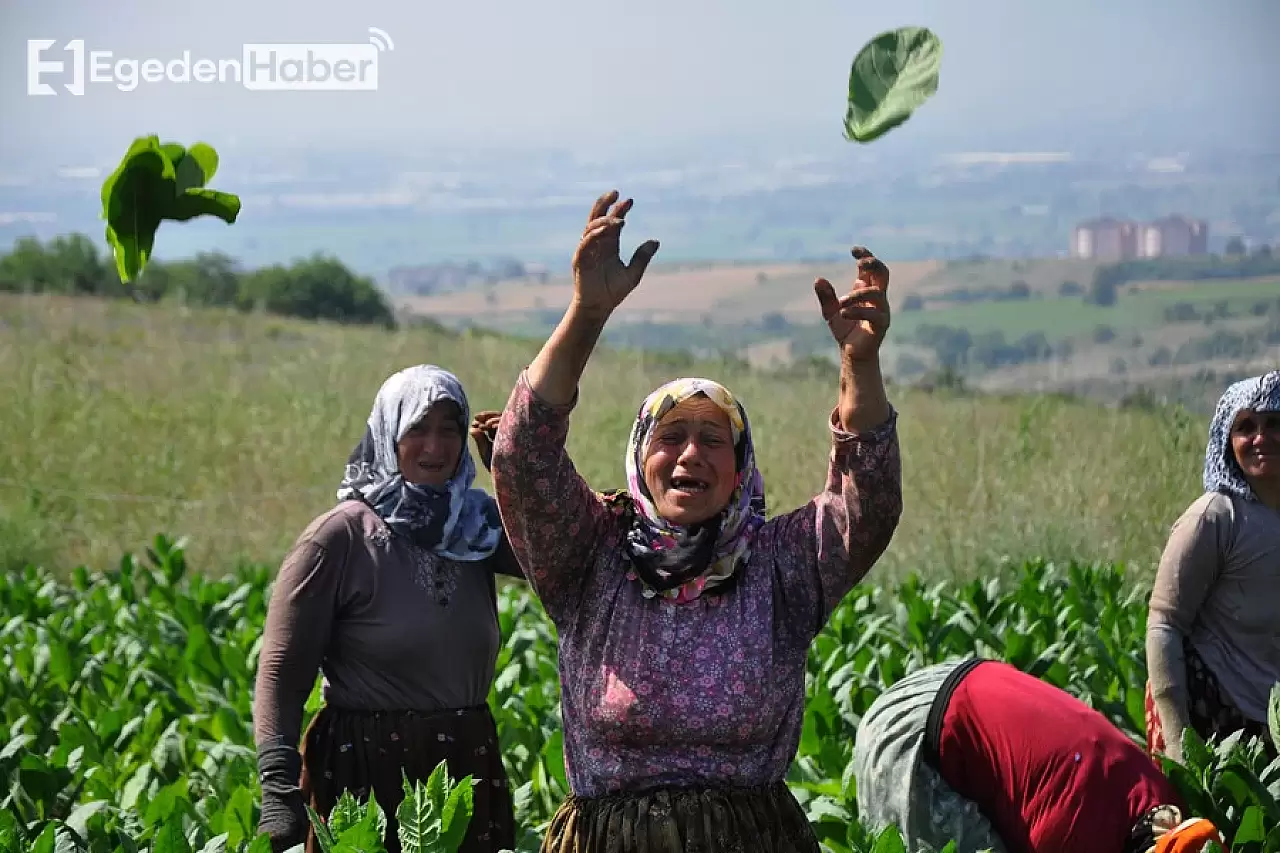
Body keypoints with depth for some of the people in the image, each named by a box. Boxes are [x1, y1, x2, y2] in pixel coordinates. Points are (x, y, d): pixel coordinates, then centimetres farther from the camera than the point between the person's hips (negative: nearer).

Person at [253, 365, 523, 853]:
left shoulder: (478, 525, 6)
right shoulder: (340, 537, -9)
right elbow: (281, 671, -11)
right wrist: (279, 791, -22)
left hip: (470, 769, 5)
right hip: (367, 775, -5)